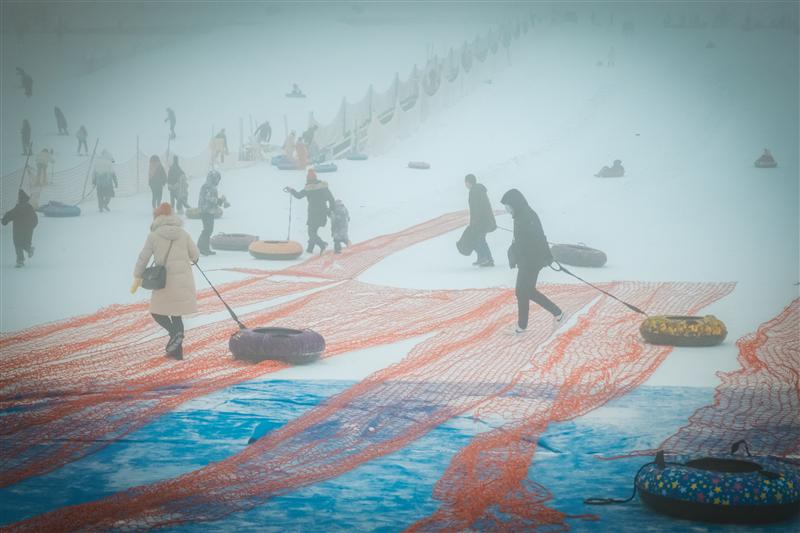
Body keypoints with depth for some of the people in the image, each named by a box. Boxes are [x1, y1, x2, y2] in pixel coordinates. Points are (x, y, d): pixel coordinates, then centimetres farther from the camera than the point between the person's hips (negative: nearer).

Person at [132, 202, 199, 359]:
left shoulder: (153, 235, -5)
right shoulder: (183, 233, 4)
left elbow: (143, 258, -2)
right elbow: (195, 255, 8)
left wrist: (137, 278, 8)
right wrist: (191, 259, 32)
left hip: (165, 280, -4)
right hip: (184, 279, 4)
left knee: (156, 310, 11)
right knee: (176, 312, 15)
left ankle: (175, 332, -14)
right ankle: (177, 349, 14)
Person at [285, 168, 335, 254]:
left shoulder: (308, 188, -10)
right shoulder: (323, 186, 4)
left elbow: (298, 195, -1)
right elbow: (331, 198, 5)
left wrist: (291, 190, 14)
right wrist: (331, 209, 13)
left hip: (313, 213, -6)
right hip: (323, 213, 6)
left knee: (311, 232, -2)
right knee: (314, 230, 20)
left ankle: (322, 244, -24)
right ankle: (310, 248, 23)